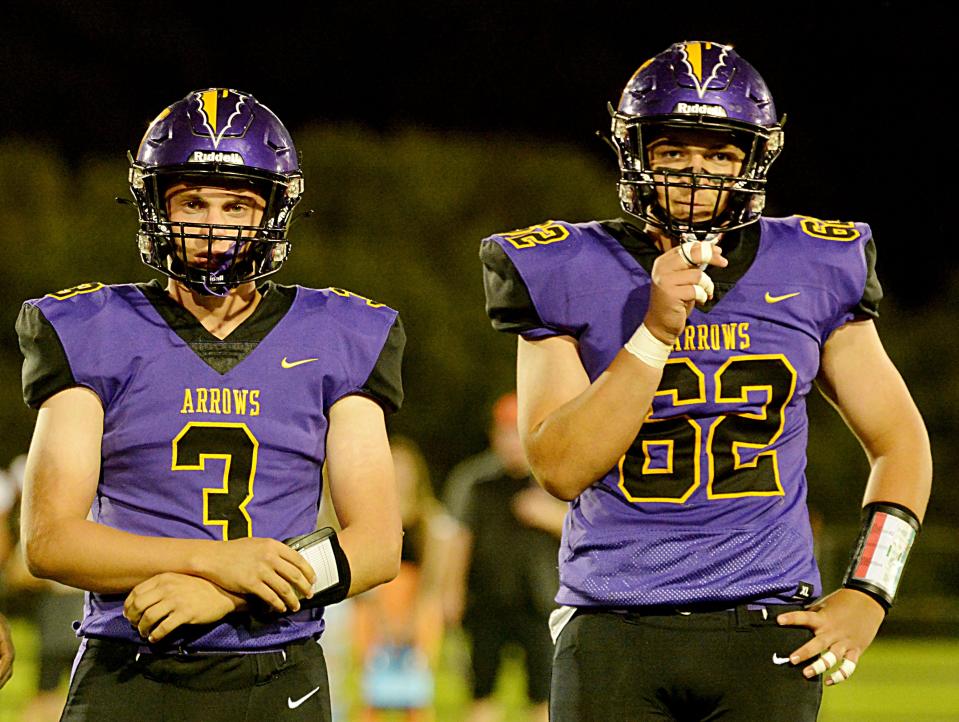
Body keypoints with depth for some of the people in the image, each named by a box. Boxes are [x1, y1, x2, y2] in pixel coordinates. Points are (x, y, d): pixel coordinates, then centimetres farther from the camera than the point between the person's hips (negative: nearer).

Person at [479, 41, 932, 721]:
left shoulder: (811, 273, 6)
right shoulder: (571, 275, 1)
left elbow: (900, 442, 14)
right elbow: (562, 468, -8)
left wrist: (868, 590, 3)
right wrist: (656, 330, -15)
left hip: (766, 633, 1)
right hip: (613, 631, -1)